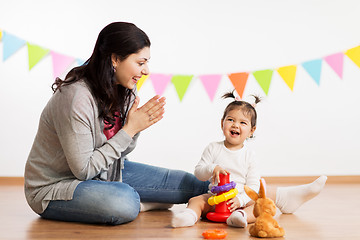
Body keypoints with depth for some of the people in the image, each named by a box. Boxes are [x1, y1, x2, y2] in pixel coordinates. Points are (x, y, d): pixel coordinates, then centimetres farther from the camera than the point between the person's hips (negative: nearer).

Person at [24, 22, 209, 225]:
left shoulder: (126, 90, -3)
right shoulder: (76, 98, -28)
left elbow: (119, 153, 4)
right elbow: (83, 170, -25)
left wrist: (136, 127, -16)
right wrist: (129, 130, -23)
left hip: (105, 173, 7)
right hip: (55, 187, -6)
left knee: (192, 185, -3)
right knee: (124, 202, -36)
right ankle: (138, 205, -6)